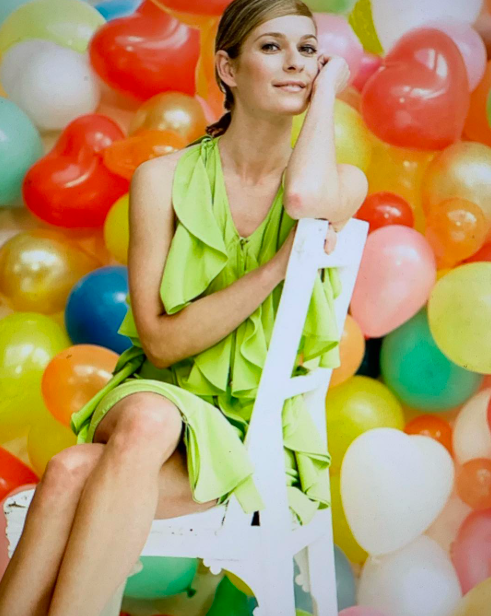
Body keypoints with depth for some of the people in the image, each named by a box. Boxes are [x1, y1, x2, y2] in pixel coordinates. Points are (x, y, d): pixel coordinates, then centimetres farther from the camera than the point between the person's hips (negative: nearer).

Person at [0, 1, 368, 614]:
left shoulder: (344, 183, 2)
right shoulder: (164, 179, 2)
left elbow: (306, 199, -25)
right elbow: (162, 340, -4)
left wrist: (327, 89, -7)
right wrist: (277, 267, -14)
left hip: (259, 431, -1)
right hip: (164, 399, 2)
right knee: (147, 416, -38)